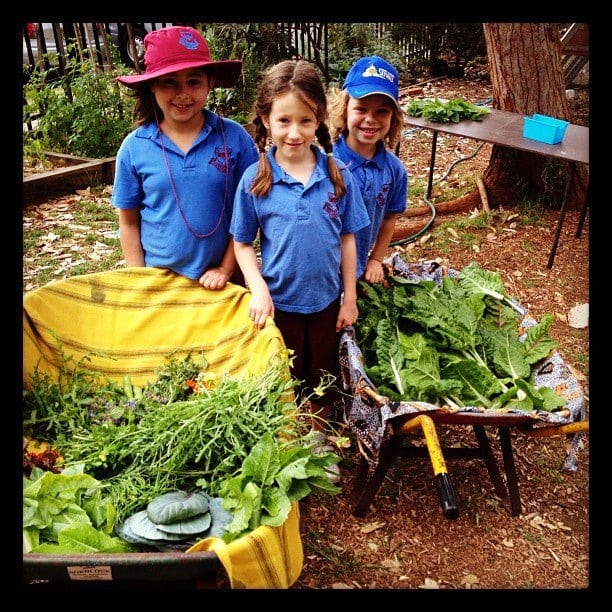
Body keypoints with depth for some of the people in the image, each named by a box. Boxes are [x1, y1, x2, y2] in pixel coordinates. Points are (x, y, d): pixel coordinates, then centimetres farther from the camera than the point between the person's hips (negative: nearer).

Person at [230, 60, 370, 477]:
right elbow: (243, 244, -5)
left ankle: (320, 440, 44)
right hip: (279, 302, -1)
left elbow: (347, 238, -2)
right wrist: (258, 289, -19)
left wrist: (350, 297, -1)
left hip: (327, 301, 2)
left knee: (324, 379, 20)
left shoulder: (337, 175, -9)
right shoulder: (254, 179, -12)